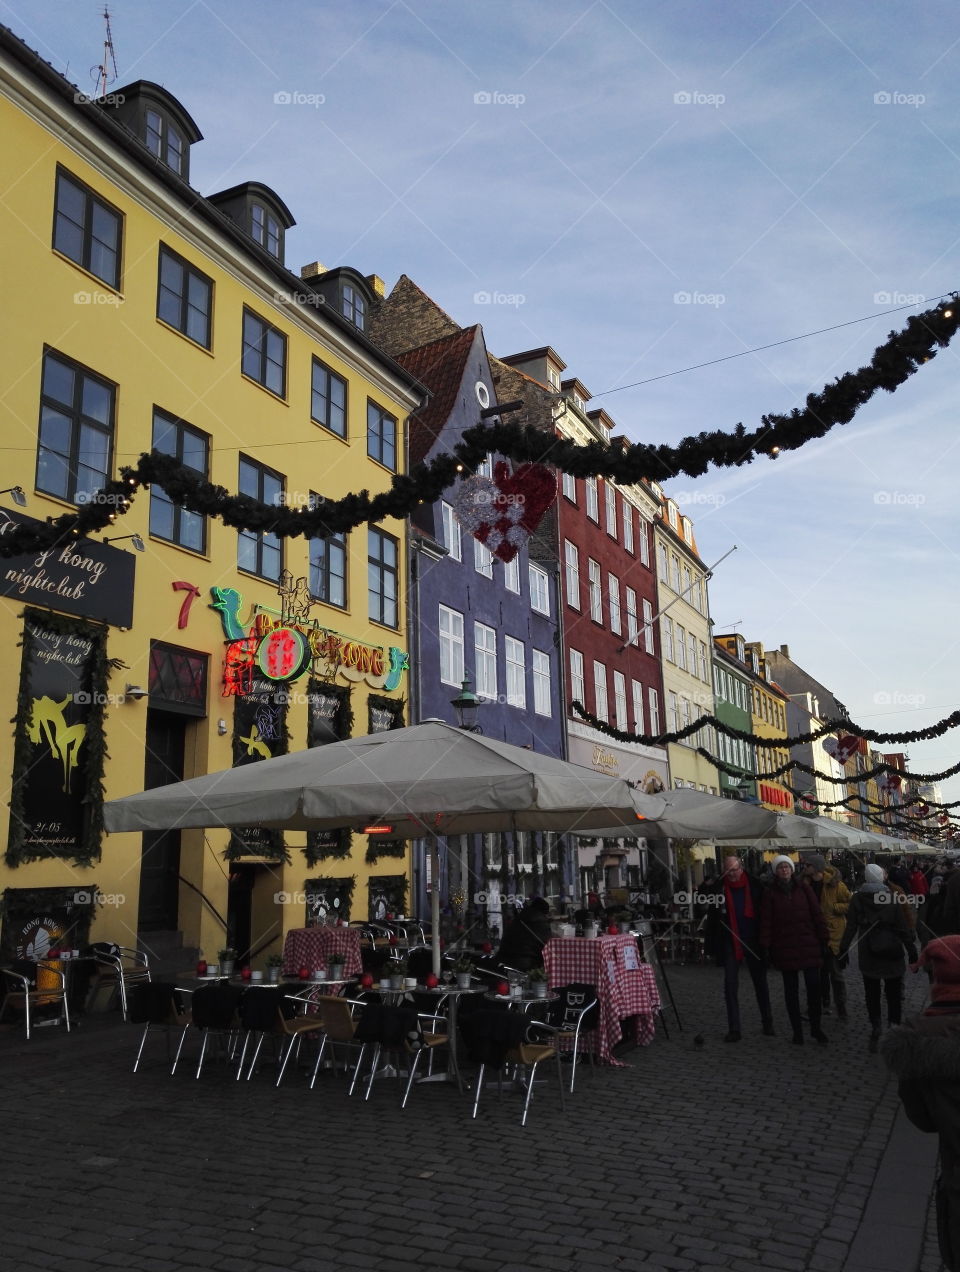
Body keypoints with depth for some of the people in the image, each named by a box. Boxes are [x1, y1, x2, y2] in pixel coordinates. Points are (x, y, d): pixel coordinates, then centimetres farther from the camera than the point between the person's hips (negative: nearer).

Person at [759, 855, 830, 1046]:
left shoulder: (803, 887, 4)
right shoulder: (770, 892, 1)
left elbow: (816, 913, 3)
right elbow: (766, 920, -1)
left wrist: (823, 937, -1)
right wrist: (766, 945, -7)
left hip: (808, 943, 0)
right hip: (784, 946, 0)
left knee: (813, 986, -1)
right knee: (791, 989, 7)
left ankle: (816, 1028, 13)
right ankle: (797, 1030, 17)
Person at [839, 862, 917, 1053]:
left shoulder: (858, 898, -4)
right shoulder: (891, 896, -5)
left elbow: (851, 926, -5)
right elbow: (902, 926, -5)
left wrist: (843, 949, 1)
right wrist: (912, 951, 1)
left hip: (868, 954, 0)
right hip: (891, 953, 0)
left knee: (872, 994, 10)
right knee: (894, 993, 11)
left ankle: (875, 1030, 5)